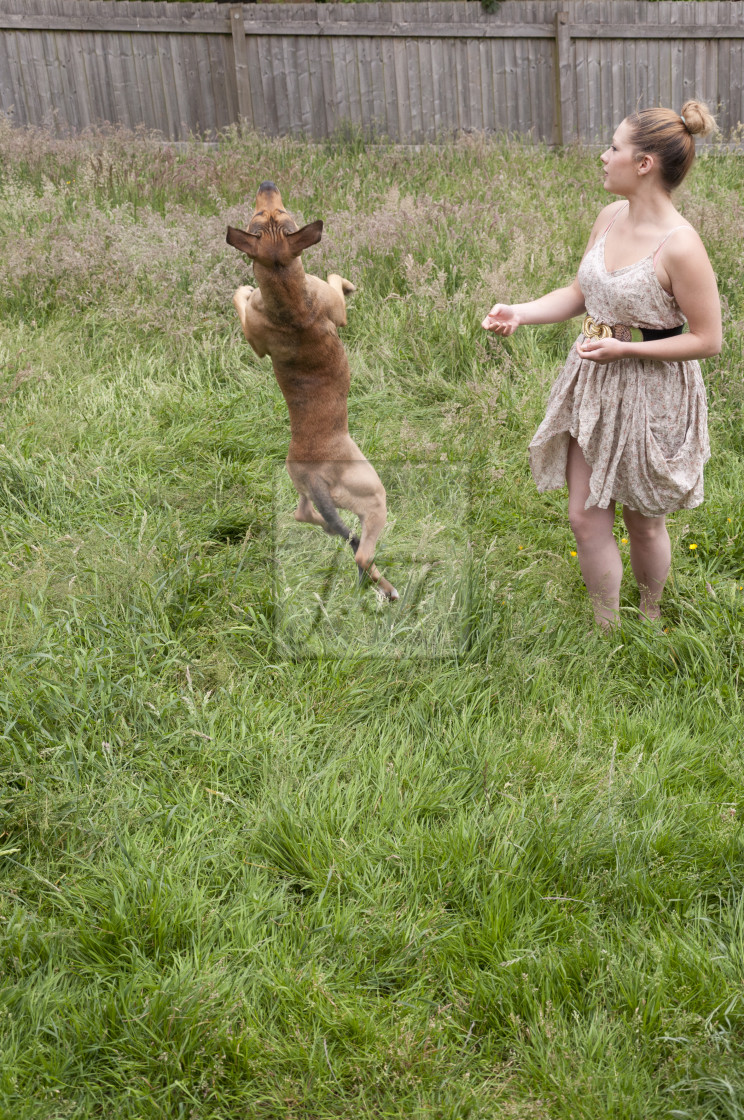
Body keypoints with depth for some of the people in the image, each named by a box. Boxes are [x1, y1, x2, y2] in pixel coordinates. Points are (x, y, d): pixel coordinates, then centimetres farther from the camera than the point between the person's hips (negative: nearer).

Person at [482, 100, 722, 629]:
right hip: (592, 385, 7)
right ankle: (606, 633, 27)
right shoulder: (611, 217, -1)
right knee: (585, 518, 9)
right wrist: (520, 313, -4)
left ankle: (649, 616, 42)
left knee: (643, 521, 14)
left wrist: (625, 348, -23)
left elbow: (708, 339, -18)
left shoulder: (679, 245, -23)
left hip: (649, 395, -6)